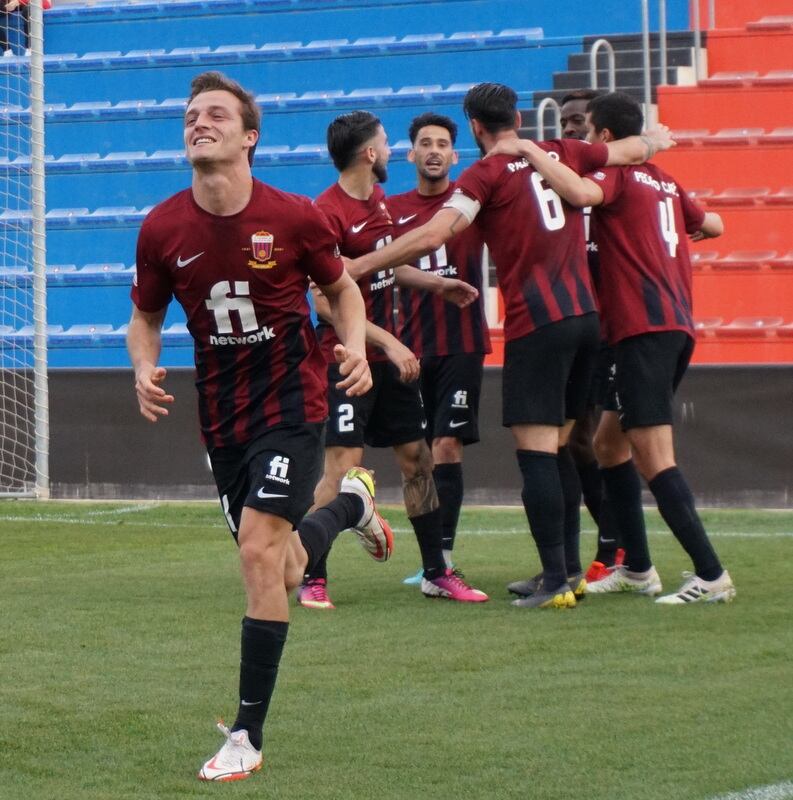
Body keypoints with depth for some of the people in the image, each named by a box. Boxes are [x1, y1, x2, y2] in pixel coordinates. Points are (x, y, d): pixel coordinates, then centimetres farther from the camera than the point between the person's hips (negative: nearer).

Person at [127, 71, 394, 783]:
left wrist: (355, 348, -12)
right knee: (282, 573, 12)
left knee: (260, 550, -18)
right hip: (221, 416, 4)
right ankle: (351, 503, 49)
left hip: (292, 403, -4)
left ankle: (248, 735, -10)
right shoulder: (162, 230, -5)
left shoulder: (294, 218, -11)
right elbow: (146, 316, 10)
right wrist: (144, 368, -11)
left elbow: (342, 288, 6)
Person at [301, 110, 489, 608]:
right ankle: (312, 580, -4)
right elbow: (327, 300, -20)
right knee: (342, 465, -12)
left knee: (417, 459, 11)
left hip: (389, 356, 9)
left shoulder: (378, 202, 10)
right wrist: (388, 342, -23)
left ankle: (436, 573, 19)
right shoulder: (329, 214, -17)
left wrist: (437, 283, 20)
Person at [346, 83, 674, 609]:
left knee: (536, 452, -7)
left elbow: (432, 236, -17)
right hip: (586, 315, 7)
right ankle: (571, 569, 18)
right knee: (557, 448, 16)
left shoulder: (488, 174, -6)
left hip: (537, 325, -7)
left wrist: (359, 266, -11)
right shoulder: (562, 154, 12)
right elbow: (632, 150, 29)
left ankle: (556, 582, -12)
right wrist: (654, 139, 52)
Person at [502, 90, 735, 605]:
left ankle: (711, 575, -16)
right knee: (610, 442, 18)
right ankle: (638, 568, 19)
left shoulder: (616, 172, -5)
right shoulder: (665, 182, 19)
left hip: (644, 328, -9)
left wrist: (531, 152, -17)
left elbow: (581, 193, -29)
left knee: (653, 459, -11)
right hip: (676, 324, 9)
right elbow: (713, 226, 33)